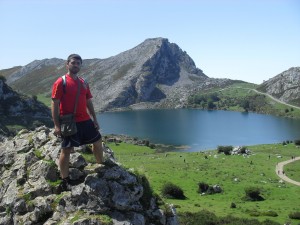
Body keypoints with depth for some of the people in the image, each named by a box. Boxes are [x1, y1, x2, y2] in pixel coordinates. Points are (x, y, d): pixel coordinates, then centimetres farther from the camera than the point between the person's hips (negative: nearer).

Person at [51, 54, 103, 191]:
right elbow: (55, 105, -11)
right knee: (66, 150, -1)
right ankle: (65, 181, 10)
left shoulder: (83, 83, 12)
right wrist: (56, 125, -16)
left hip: (85, 120, 7)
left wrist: (94, 119, 15)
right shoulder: (60, 82, -8)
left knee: (98, 142, 16)